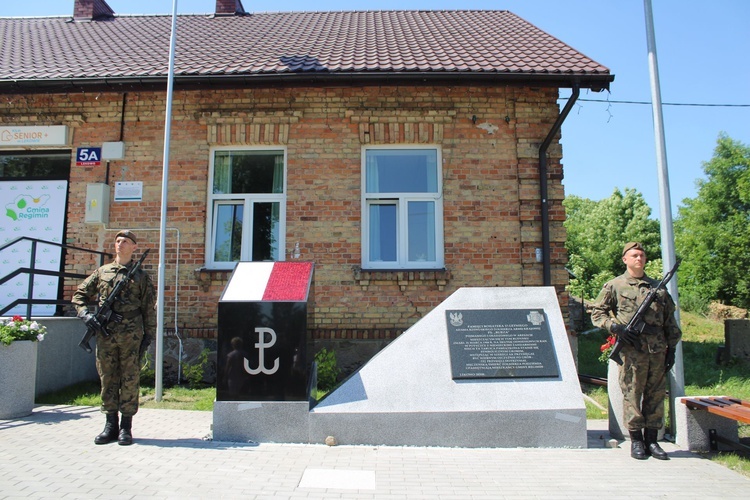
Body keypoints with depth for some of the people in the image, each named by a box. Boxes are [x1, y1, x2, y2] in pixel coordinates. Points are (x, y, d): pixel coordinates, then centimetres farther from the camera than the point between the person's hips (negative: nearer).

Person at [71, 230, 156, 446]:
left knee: (129, 380, 1)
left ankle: (126, 427, 10)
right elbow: (79, 295, 19)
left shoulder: (141, 275, 6)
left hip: (131, 335, -3)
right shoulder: (102, 272, 13)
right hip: (105, 335, 3)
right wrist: (85, 313, 0)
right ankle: (110, 424, 18)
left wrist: (148, 334, -1)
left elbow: (149, 308, 5)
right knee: (107, 379, 8)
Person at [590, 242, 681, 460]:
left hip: (658, 350, 4)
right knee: (632, 394, 0)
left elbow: (670, 321, 16)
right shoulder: (614, 286, 4)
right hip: (632, 350, -4)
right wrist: (616, 328, -12)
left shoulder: (659, 287, 15)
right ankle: (636, 441, 11)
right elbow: (597, 313, 3)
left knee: (656, 395, 8)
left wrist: (671, 348, 11)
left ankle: (652, 440, 18)